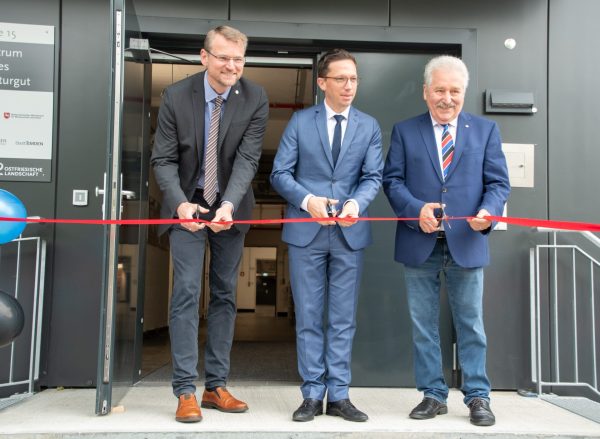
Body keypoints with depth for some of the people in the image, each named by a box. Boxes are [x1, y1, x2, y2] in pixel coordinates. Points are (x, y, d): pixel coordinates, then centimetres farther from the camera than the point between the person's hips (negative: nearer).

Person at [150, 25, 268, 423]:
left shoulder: (256, 100, -9)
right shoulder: (176, 96, -9)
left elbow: (248, 158, -15)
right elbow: (163, 159, -8)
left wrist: (228, 205, -31)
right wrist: (180, 203, -26)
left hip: (231, 208, 2)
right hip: (188, 205, -1)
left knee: (225, 295, 7)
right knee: (187, 293, -5)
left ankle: (216, 386, 17)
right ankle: (186, 391, 2)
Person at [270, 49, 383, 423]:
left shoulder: (370, 127, 9)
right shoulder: (300, 122, 5)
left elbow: (373, 177, 1)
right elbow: (280, 173, 0)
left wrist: (356, 203, -20)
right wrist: (308, 200, -17)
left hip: (350, 233, 1)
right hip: (307, 231, -1)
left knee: (343, 318, 5)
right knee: (309, 317, 4)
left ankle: (338, 395, 14)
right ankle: (313, 395, 13)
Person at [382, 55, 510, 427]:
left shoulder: (486, 130, 7)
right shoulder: (404, 131, 8)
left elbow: (498, 183, 3)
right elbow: (392, 180, 1)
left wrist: (488, 212, -18)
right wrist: (416, 209, -17)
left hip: (466, 244, 0)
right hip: (420, 245, 1)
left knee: (471, 325, 7)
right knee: (423, 326, 8)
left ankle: (478, 397, 19)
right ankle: (433, 395, 21)